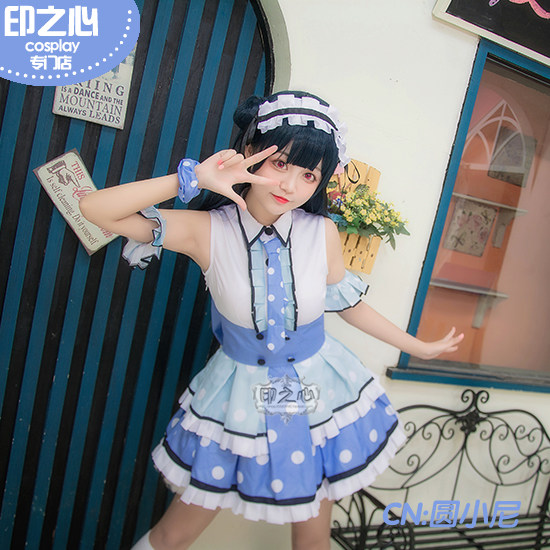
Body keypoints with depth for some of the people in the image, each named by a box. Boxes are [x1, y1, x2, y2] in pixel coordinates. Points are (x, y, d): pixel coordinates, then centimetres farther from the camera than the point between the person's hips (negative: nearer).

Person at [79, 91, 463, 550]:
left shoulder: (322, 233, -13)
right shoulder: (208, 231, -18)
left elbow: (347, 303, 3)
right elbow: (96, 209, -23)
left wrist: (419, 347, 11)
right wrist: (192, 178, -29)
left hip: (319, 393, 2)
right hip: (241, 398, -1)